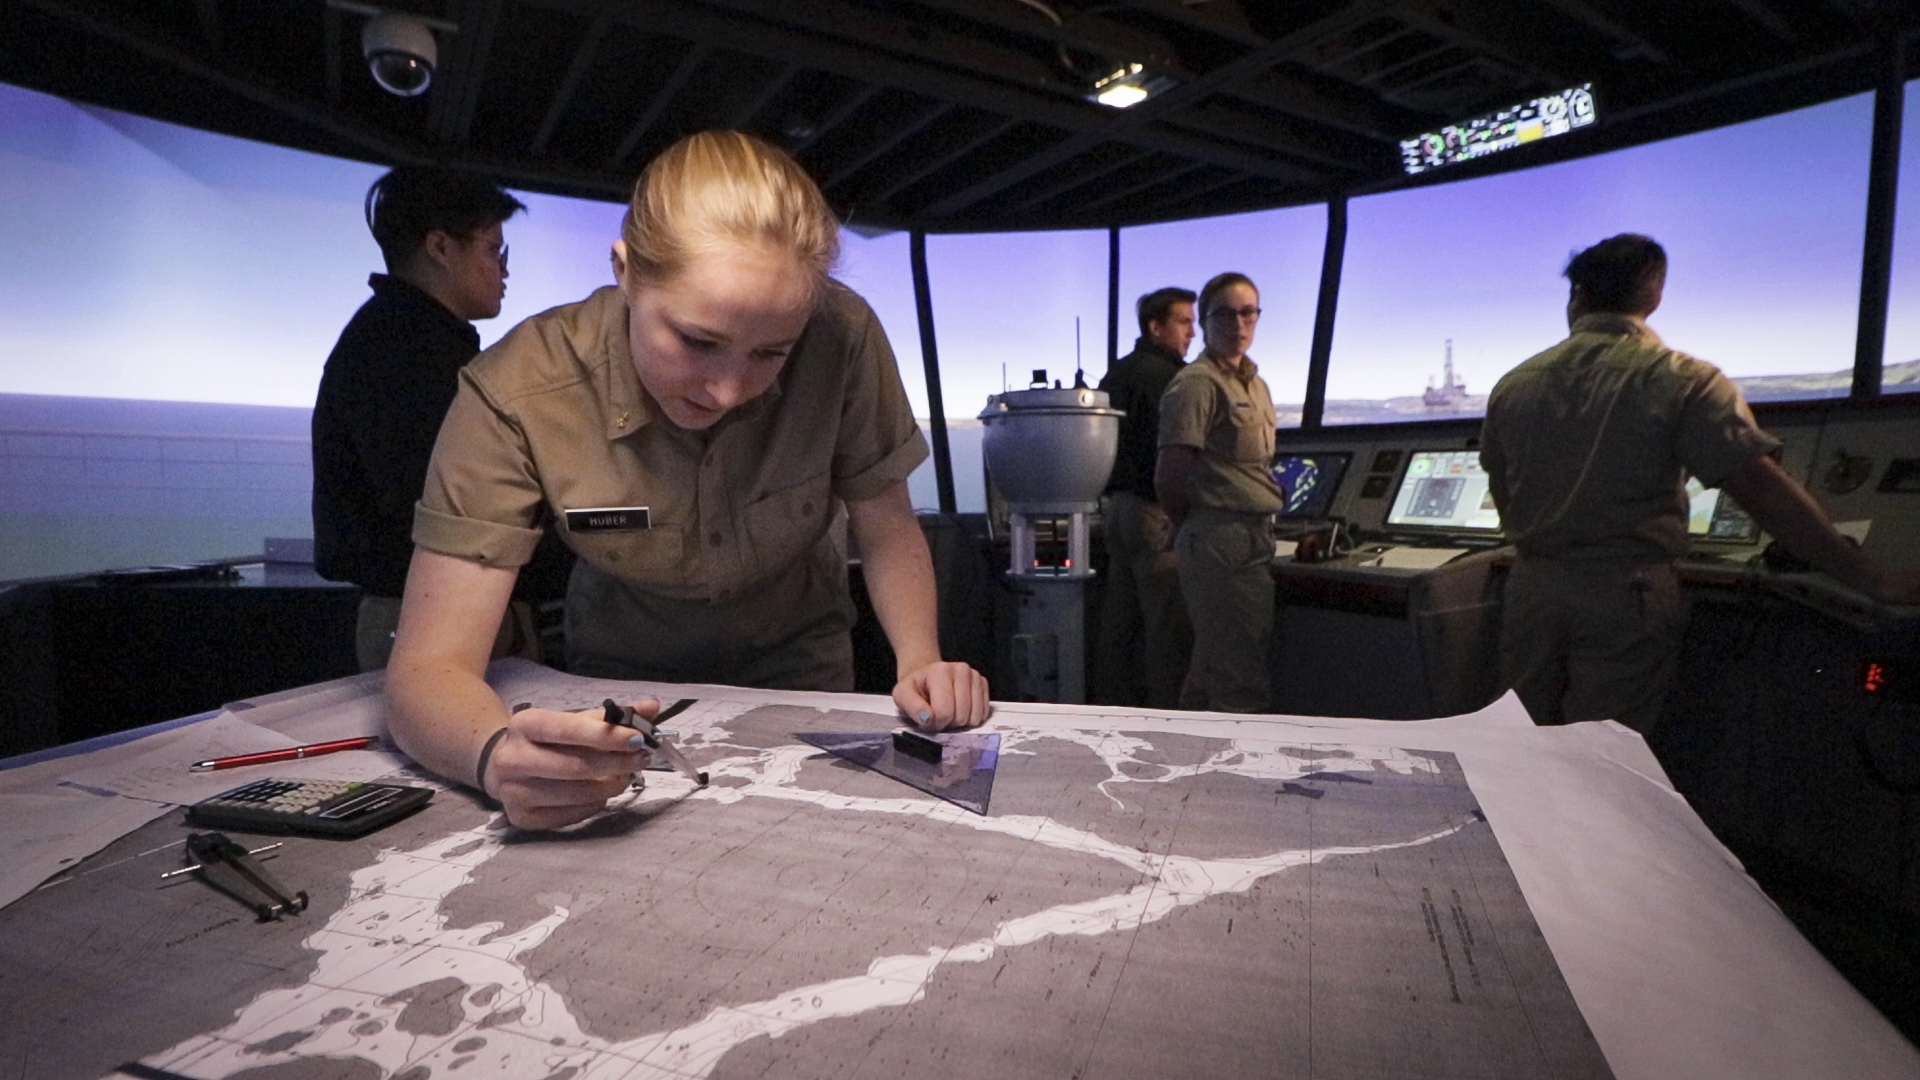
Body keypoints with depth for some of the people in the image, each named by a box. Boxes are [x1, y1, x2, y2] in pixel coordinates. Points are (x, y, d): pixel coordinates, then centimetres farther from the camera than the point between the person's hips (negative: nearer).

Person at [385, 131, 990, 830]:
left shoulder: (842, 340, -26)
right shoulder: (516, 395, -28)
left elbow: (886, 530, -11)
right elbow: (427, 667, -27)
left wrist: (920, 660, -28)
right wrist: (499, 756, -49)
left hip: (797, 659, 0)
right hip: (626, 679, 1)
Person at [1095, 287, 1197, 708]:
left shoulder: (1115, 374, 17)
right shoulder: (1164, 374, -12)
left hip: (1118, 504, 9)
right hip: (1155, 510, -9)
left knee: (1121, 618, 12)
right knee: (1168, 620, -4)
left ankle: (1118, 705, 20)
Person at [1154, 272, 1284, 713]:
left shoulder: (1256, 383, 18)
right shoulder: (1197, 383, -10)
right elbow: (1169, 478, -15)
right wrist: (1196, 530, 0)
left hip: (1255, 540, 9)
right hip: (1222, 542, -9)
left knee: (1213, 670, 16)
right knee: (1242, 682, -6)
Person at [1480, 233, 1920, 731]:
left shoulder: (1513, 385, 2)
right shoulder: (1684, 381, -8)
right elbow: (1766, 492, -11)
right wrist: (1873, 581, -3)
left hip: (1531, 586, 3)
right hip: (1625, 595, -3)